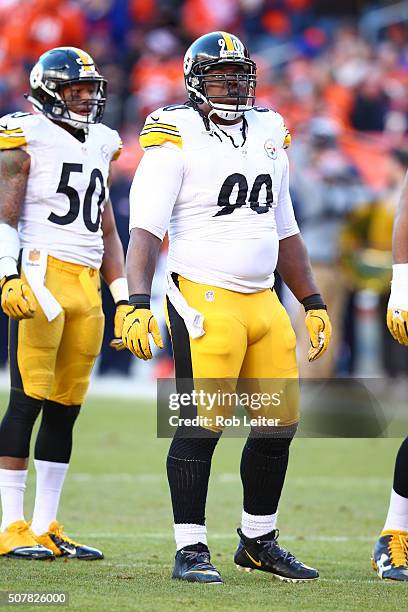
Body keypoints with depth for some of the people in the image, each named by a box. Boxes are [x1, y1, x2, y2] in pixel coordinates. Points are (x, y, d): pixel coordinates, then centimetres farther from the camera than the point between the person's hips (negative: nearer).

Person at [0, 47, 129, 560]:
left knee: (65, 409, 6)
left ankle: (44, 527, 9)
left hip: (87, 285, 7)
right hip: (42, 275, -7)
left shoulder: (99, 145, 20)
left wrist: (123, 300, 19)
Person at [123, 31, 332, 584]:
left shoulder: (268, 135, 14)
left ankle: (258, 542, 21)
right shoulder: (176, 139, -7)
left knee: (281, 421, 7)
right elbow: (146, 230, -14)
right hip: (205, 303, -7)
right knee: (202, 424, -8)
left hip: (263, 300, 7)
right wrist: (138, 304, -26)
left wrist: (313, 304, 22)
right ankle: (190, 549, -1)